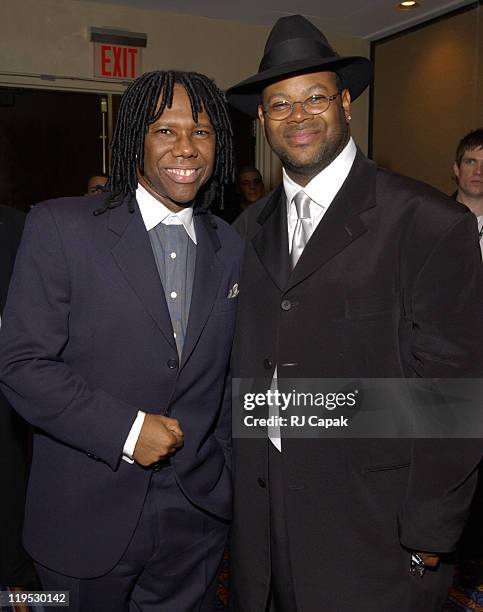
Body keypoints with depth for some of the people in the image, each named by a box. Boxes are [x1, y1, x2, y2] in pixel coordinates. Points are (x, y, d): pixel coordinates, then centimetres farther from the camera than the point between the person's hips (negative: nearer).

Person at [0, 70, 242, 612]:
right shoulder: (60, 226, -9)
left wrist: (226, 479, 9)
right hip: (88, 517, -3)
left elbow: (226, 376, 10)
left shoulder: (230, 248, 4)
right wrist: (125, 430, -17)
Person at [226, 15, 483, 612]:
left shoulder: (430, 223, -13)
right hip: (259, 513, 5)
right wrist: (239, 484, 7)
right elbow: (243, 365, 9)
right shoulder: (249, 228, 5)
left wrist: (429, 539, -10)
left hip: (370, 525, -4)